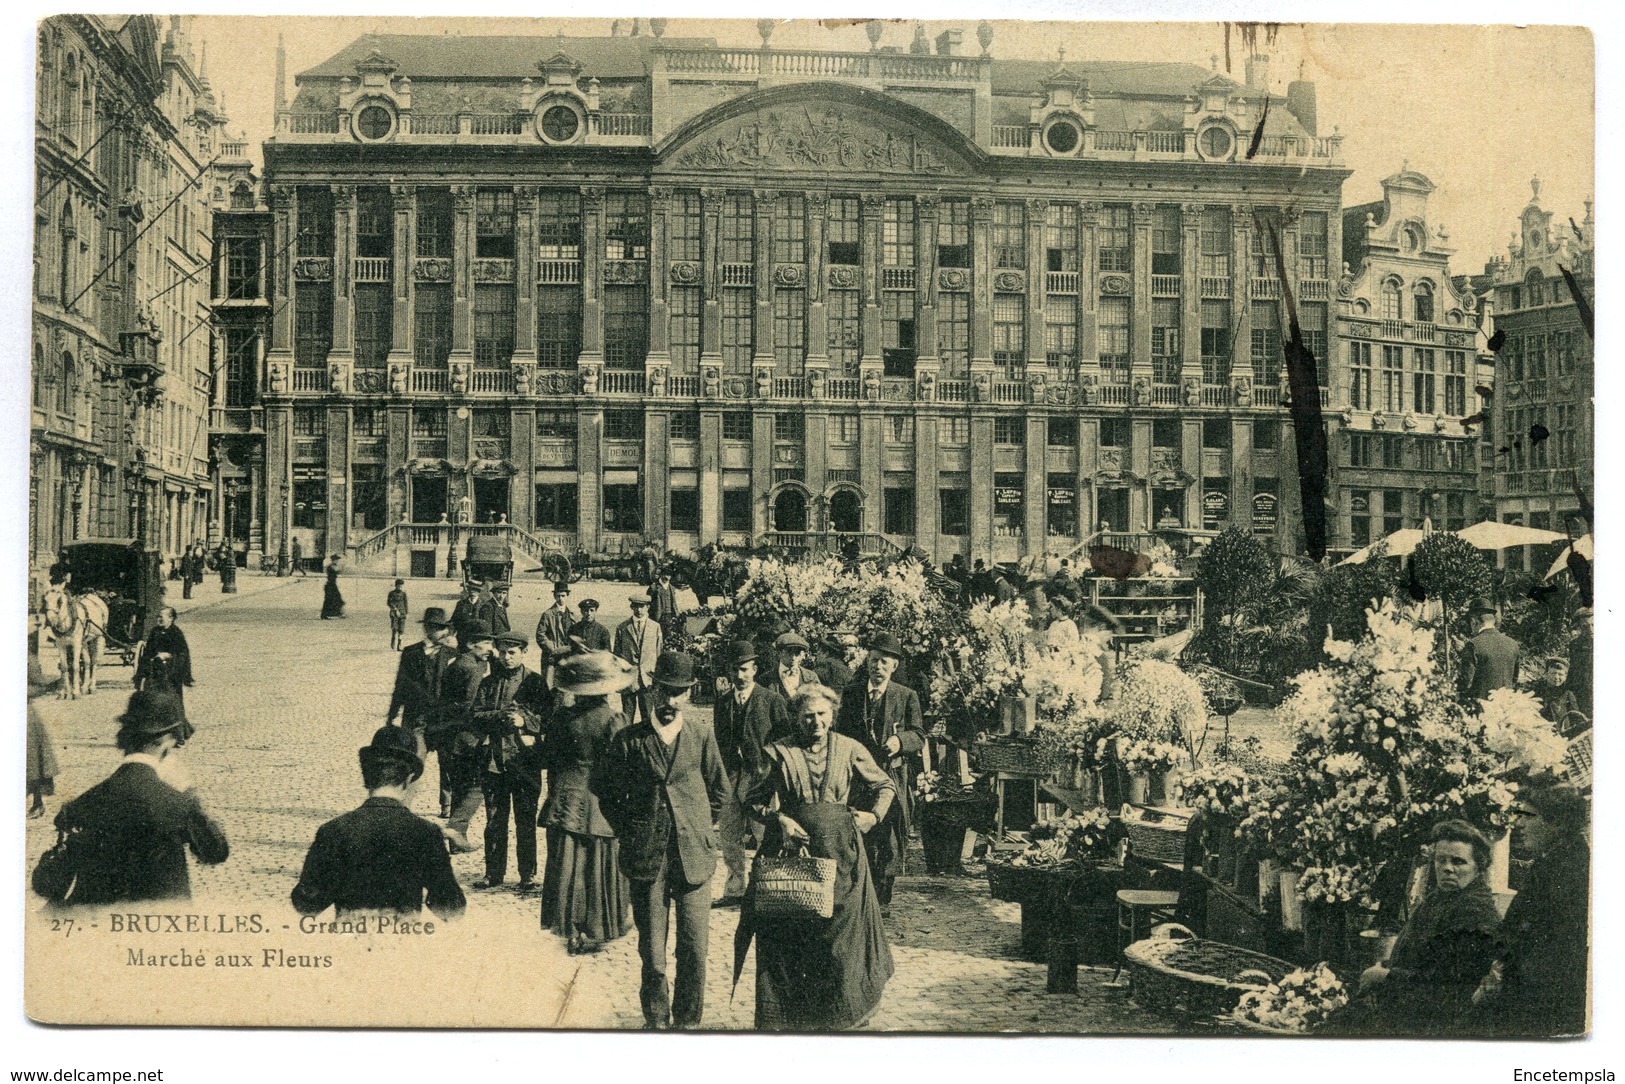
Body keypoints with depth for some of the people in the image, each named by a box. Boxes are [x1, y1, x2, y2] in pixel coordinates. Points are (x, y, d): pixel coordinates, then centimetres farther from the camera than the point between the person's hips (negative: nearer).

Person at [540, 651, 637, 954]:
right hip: (603, 804, -3)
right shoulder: (614, 721, -14)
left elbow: (548, 758, 4)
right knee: (603, 868, 10)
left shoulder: (561, 718, -4)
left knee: (568, 866, 10)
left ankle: (571, 931, 15)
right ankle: (595, 931, 19)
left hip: (566, 802, 3)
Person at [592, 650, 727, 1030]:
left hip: (694, 857, 1)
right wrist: (630, 833, 6)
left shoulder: (702, 735, 4)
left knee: (694, 949, 1)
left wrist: (699, 829, 11)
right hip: (647, 860, -1)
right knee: (652, 954, 4)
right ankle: (656, 1021, 20)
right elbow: (608, 794, 11)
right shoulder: (629, 740, 0)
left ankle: (688, 1021, 17)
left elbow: (719, 790, 16)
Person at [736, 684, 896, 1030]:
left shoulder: (850, 750, 6)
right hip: (793, 847, -1)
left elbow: (886, 785, 16)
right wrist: (778, 818, -11)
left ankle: (843, 1010, 17)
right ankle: (793, 1015, 9)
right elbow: (754, 801, 5)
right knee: (791, 933, -2)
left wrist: (874, 814, 1)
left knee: (843, 929, 1)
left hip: (840, 852, 1)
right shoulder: (779, 754, 2)